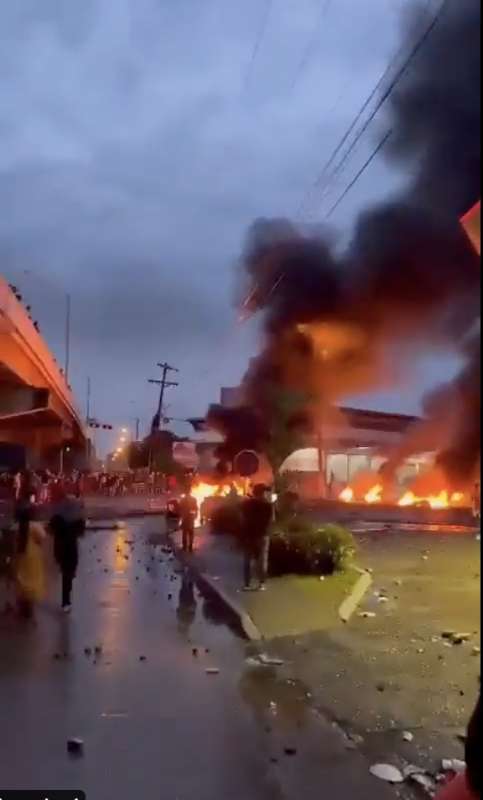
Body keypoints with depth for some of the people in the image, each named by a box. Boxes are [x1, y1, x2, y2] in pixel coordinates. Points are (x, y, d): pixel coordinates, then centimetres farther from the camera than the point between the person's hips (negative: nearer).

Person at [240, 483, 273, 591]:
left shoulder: (246, 504, -2)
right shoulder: (267, 504, -8)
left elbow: (242, 519, 4)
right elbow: (271, 519, -1)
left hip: (248, 534, 2)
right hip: (262, 535, -2)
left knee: (248, 560, 8)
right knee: (262, 560, 4)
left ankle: (247, 584, 5)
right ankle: (261, 584, 1)